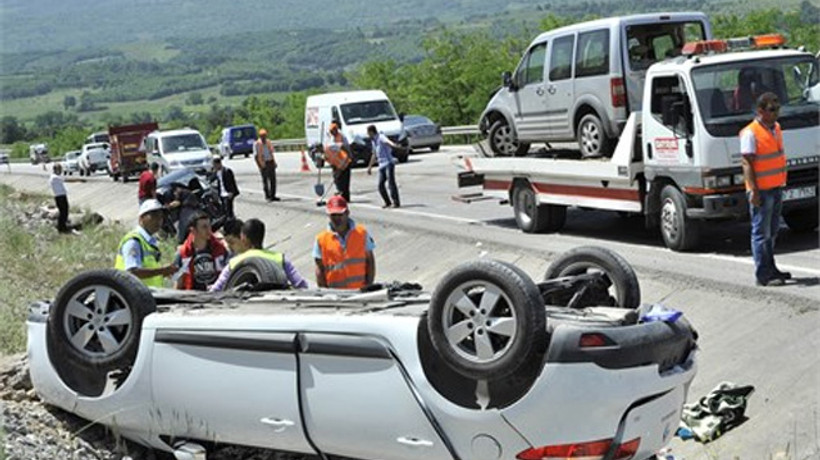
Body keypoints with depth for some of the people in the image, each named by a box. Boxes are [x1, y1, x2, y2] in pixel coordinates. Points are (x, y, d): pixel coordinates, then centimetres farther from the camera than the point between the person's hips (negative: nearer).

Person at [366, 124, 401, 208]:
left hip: (389, 163, -8)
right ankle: (388, 202, 17)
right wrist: (370, 166, 36)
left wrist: (393, 145, -53)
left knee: (391, 182, -12)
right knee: (380, 185, 4)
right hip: (382, 165, 8)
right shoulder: (373, 141, 19)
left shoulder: (381, 137, -7)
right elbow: (374, 154, 31)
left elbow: (387, 141, -31)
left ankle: (396, 202, -10)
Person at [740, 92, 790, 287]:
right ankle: (763, 275, -2)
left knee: (771, 232, 16)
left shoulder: (776, 127, 12)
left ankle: (771, 269, 26)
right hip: (761, 190, -8)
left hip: (776, 188, 8)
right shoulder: (750, 133, -14)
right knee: (761, 233, -4)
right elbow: (747, 163, -17)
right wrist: (754, 190, -22)